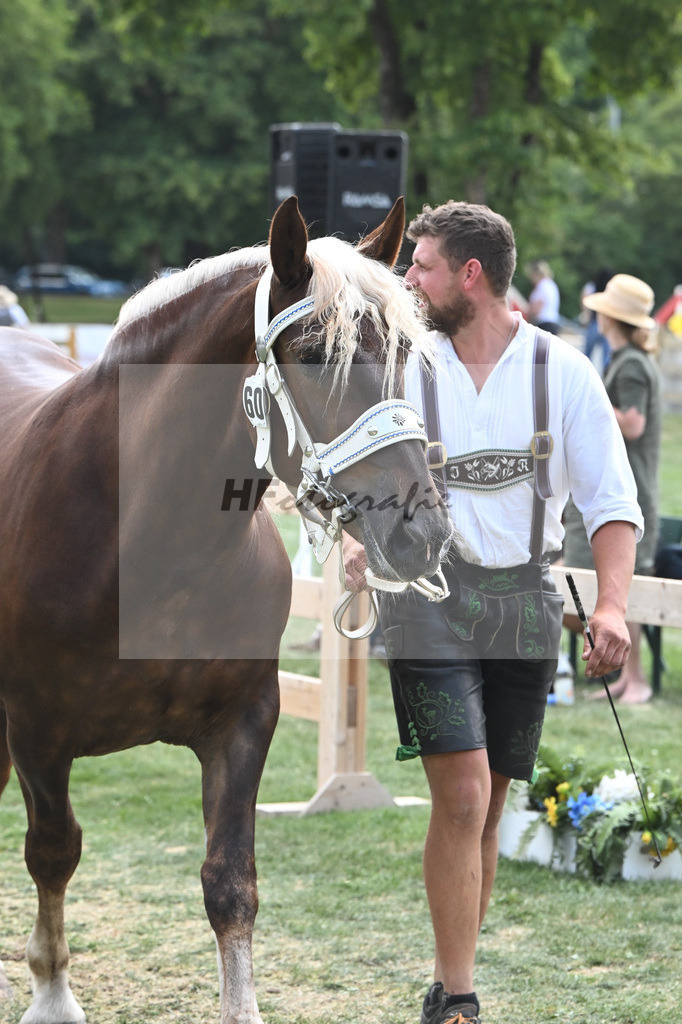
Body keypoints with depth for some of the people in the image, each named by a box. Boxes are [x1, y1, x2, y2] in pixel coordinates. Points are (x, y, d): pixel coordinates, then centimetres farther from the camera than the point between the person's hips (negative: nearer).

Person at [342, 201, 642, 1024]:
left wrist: (612, 604, -14)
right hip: (427, 595, -2)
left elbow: (612, 502, 0)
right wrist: (356, 540, -15)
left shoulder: (564, 371, 0)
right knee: (462, 797, -13)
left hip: (524, 601, 2)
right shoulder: (401, 367, 0)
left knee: (487, 804, 9)